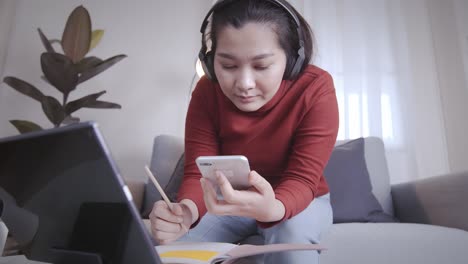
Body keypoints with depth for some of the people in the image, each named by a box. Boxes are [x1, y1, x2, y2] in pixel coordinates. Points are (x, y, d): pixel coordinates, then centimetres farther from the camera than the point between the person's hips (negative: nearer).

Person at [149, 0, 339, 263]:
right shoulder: (206, 92, -18)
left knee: (291, 239, -35)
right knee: (173, 242, -20)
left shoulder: (315, 88, -26)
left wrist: (272, 209, -50)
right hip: (231, 201, 2)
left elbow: (302, 180, -26)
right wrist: (186, 210, -42)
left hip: (300, 200, -1)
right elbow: (197, 172, -19)